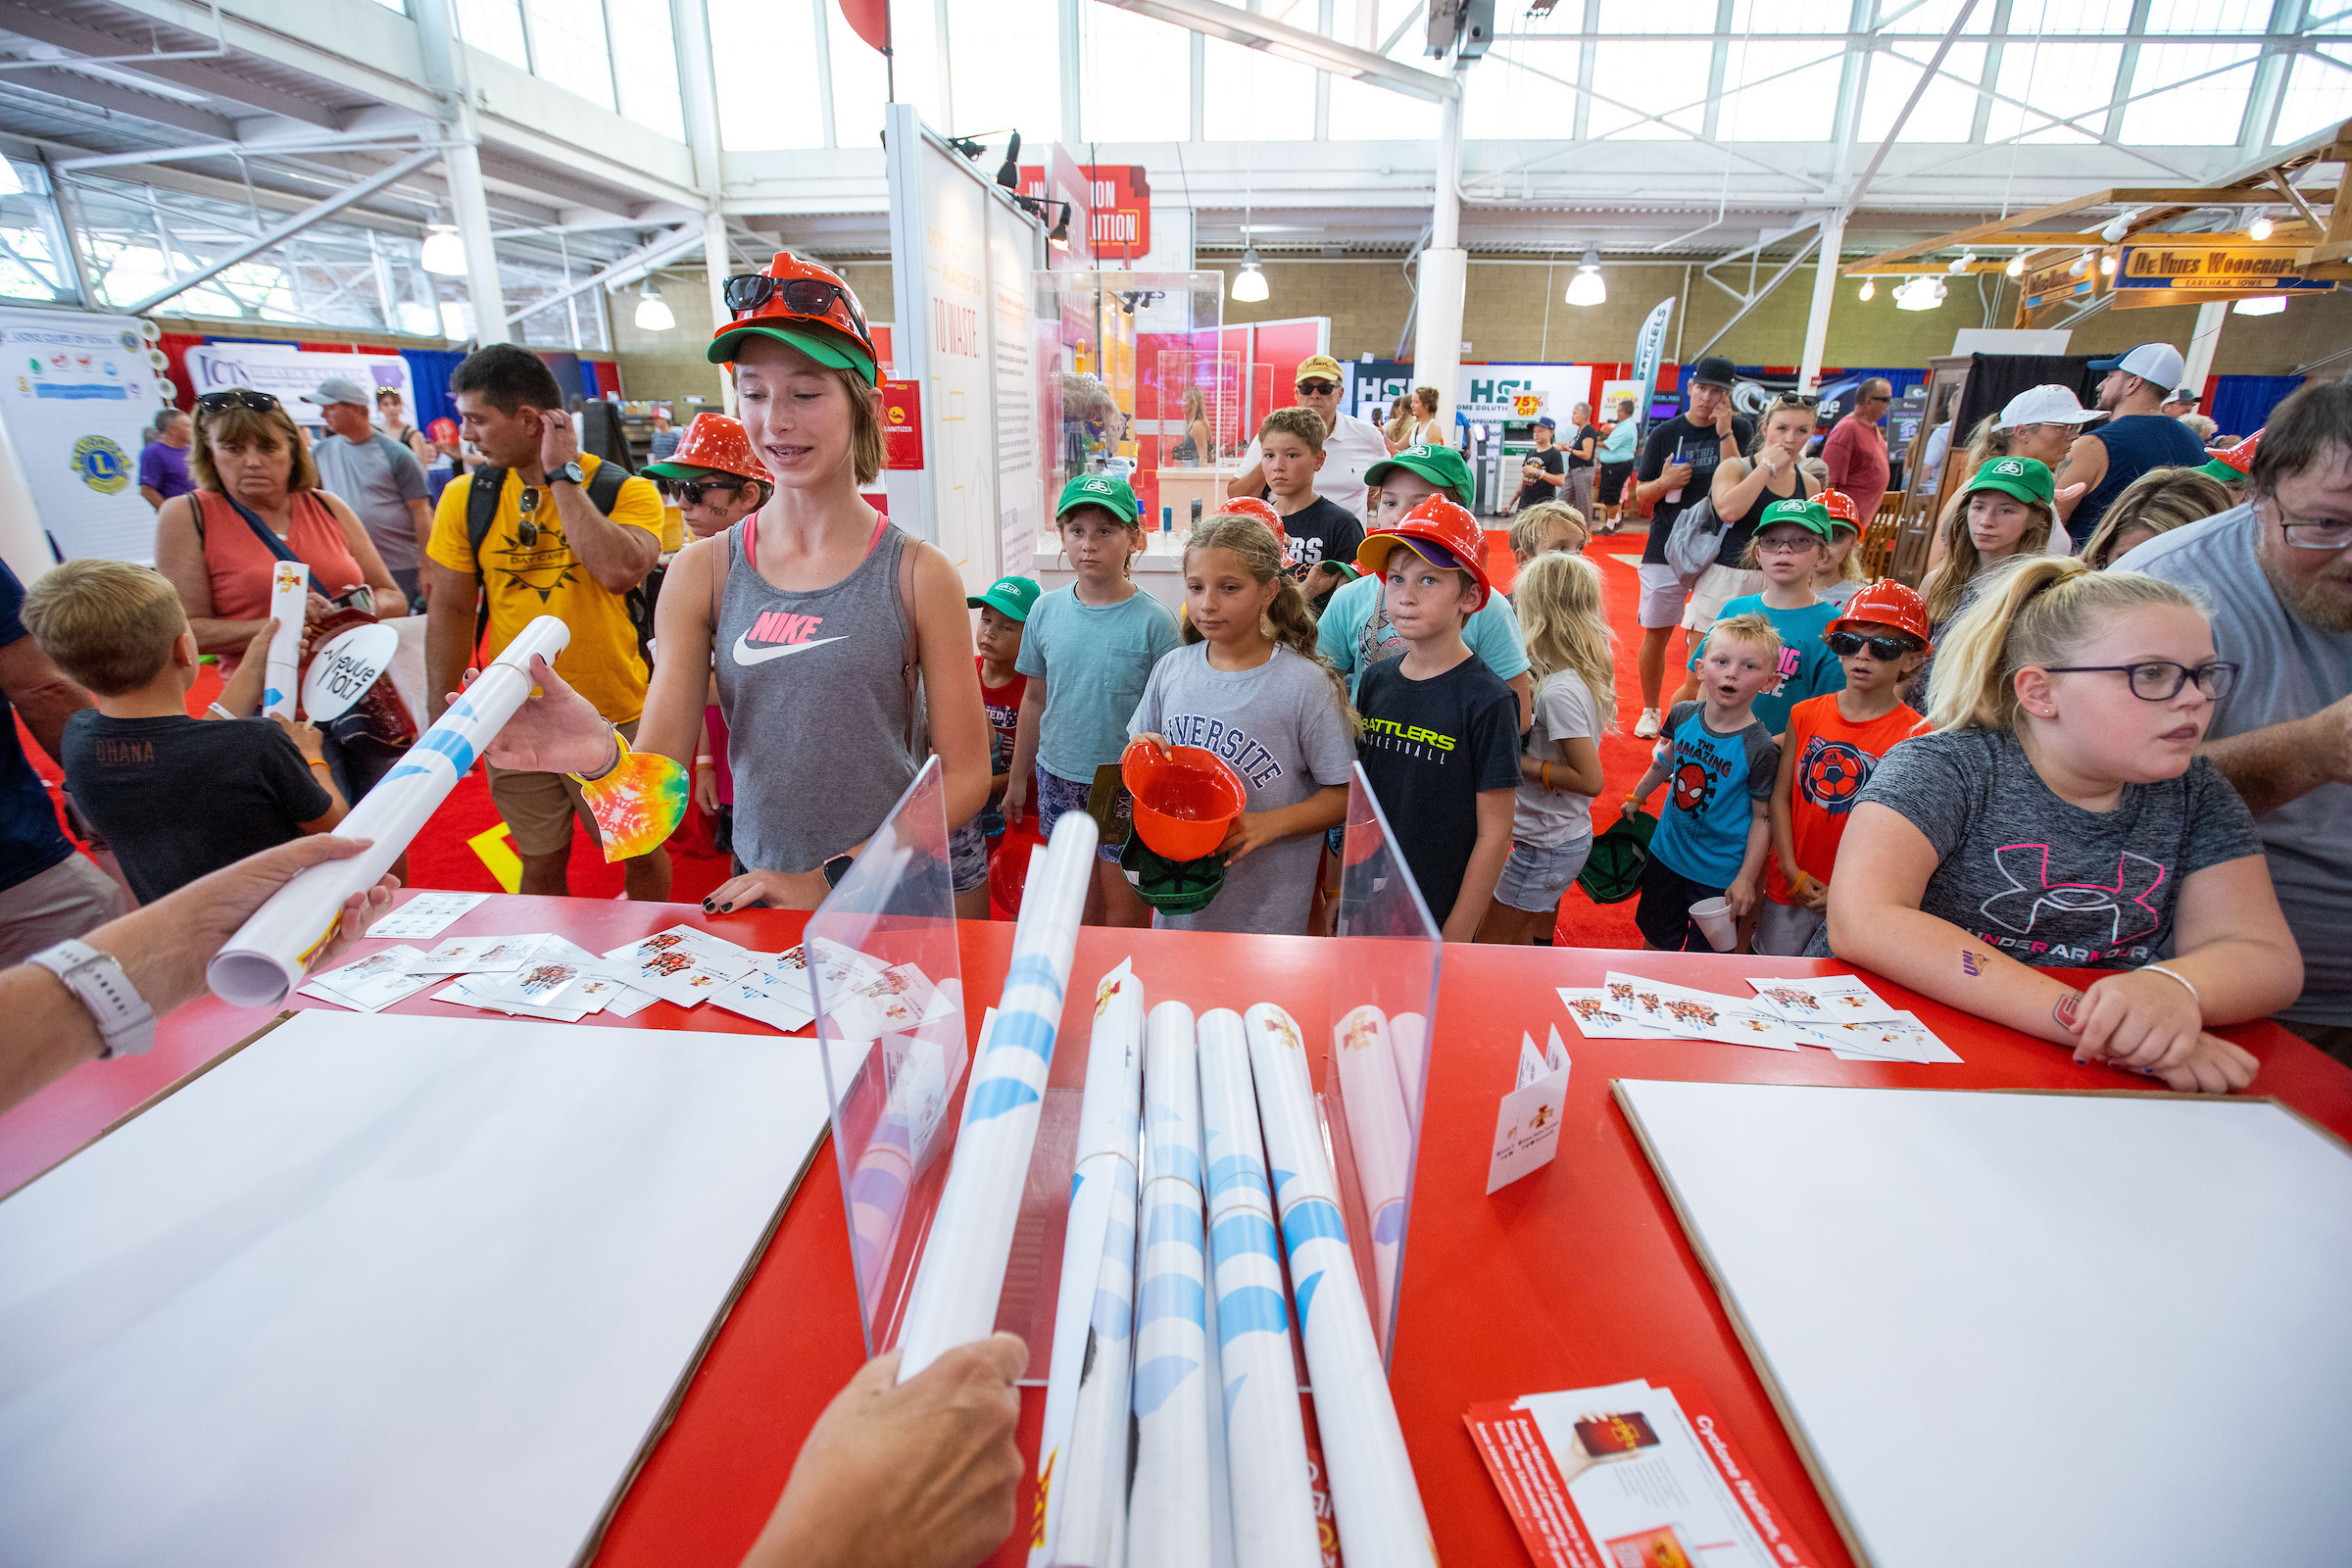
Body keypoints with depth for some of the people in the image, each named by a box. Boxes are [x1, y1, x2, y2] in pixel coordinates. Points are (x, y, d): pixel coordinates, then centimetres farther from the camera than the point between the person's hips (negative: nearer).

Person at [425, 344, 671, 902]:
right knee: (541, 865, 15)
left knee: (641, 855, 12)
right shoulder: (465, 498, 3)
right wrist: (443, 718, 2)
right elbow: (450, 608, 6)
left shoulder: (628, 490, -7)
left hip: (614, 718, -3)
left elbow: (621, 571, -26)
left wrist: (563, 476, -17)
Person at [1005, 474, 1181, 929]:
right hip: (1058, 779, 4)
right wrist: (1018, 779, 16)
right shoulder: (1046, 610, 0)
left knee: (1126, 921, 6)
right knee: (1079, 915, 16)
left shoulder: (1154, 621, -11)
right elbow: (1035, 699, 11)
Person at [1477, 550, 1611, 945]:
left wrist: (1519, 761, -20)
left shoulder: (1559, 691, -27)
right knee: (1530, 943, 23)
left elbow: (1590, 779, -26)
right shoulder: (1590, 673, 1)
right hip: (1569, 836, 9)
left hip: (1546, 849, -9)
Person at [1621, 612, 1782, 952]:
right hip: (1666, 856, 4)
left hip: (1719, 876, -4)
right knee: (1655, 940, 21)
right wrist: (1636, 797, 23)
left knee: (1704, 957, 8)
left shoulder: (1760, 749, -20)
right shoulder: (1683, 715, -8)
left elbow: (1763, 818, -14)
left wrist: (1746, 879, -13)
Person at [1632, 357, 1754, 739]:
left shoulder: (1740, 431, 2)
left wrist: (1724, 433, -16)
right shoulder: (1665, 434, 5)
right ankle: (1650, 711, 24)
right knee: (1656, 634, 7)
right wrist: (1664, 482, -14)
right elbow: (1641, 494, 8)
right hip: (1666, 550, 1)